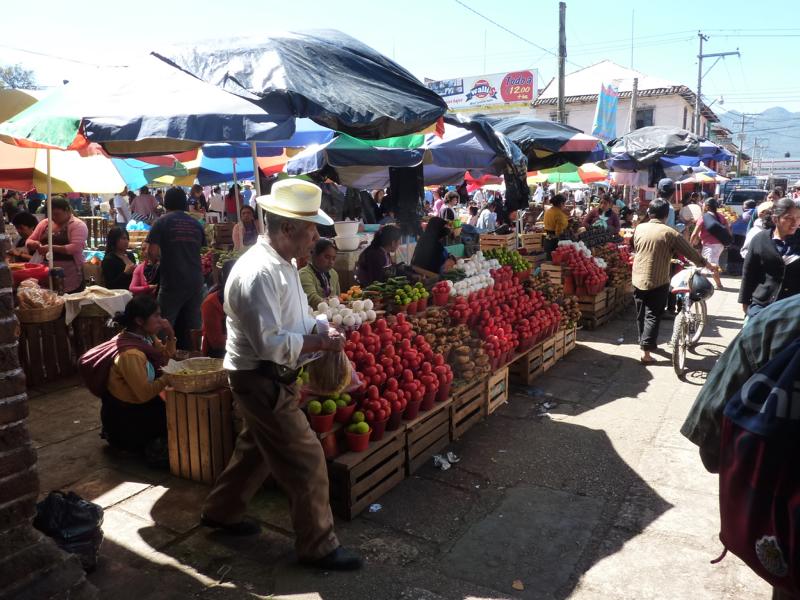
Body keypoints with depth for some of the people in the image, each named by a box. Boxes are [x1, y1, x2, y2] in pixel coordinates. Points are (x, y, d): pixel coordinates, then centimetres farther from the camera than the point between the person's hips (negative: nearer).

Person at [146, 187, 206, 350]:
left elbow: (152, 253, -10)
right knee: (192, 327, 9)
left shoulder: (162, 222, -4)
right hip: (196, 282, 4)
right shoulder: (196, 224, 8)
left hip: (172, 283, -4)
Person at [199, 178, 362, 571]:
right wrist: (320, 342, -20)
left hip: (272, 378, 10)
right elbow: (269, 343, -28)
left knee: (256, 447, 25)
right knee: (307, 461, -1)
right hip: (262, 381, -10)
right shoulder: (259, 273, -26)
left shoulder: (283, 264, 7)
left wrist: (323, 331, 2)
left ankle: (220, 512, 45)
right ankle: (317, 547, 16)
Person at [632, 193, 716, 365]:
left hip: (638, 279, 4)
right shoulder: (669, 233, -11)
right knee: (653, 316, 1)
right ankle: (646, 351, -3)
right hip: (657, 282, -4)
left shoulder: (639, 228, 1)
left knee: (641, 314, 17)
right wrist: (708, 265, 11)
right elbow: (691, 252, -4)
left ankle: (645, 341, 34)